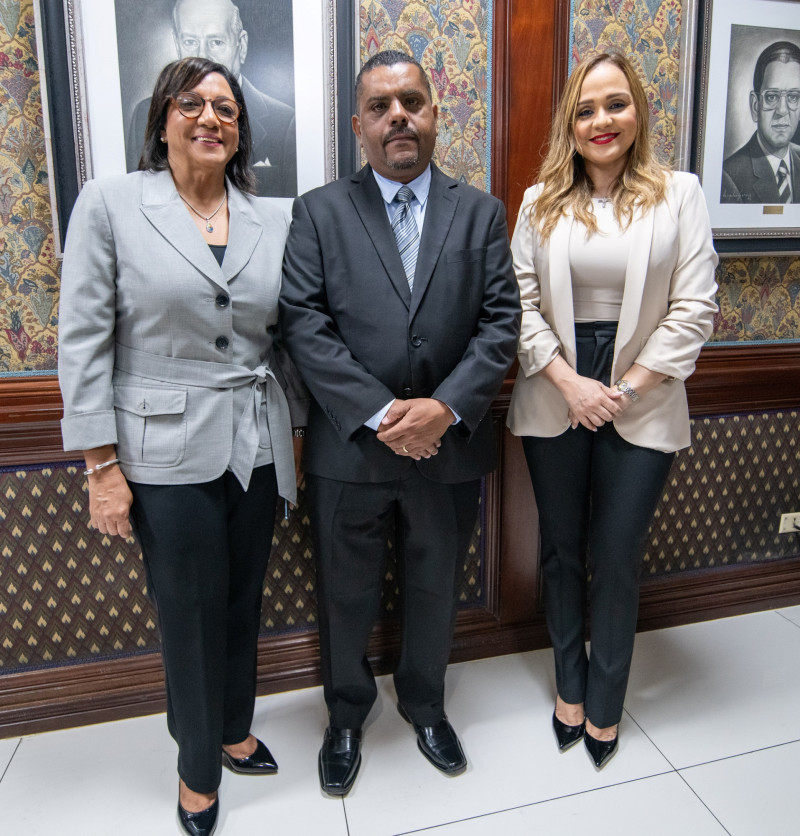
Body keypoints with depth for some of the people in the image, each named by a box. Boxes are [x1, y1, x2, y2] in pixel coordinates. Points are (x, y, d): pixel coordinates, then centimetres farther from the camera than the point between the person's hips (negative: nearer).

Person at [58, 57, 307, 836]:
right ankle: (198, 767, 36)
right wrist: (101, 465, -9)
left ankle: (236, 730, 44)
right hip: (168, 455, -3)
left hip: (257, 449, 4)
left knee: (243, 604, 17)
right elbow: (83, 340, -6)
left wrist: (296, 430, 11)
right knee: (190, 617, 9)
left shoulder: (272, 220, 6)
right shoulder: (109, 203, -3)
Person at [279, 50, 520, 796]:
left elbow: (500, 320, -2)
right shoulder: (319, 212, 2)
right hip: (349, 449, -1)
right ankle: (346, 715, 42)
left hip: (450, 446, 2)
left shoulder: (480, 213, 6)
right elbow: (304, 323, -8)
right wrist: (379, 414, -18)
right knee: (345, 595, 15)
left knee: (434, 590, 19)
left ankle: (424, 705, 46)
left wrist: (446, 408, -16)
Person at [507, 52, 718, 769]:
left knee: (618, 559, 6)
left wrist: (624, 388, -10)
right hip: (553, 403, 2)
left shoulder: (680, 194, 2)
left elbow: (693, 309, -4)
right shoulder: (541, 203, 6)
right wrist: (570, 382, -10)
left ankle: (605, 706, 29)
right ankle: (570, 686, 35)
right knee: (562, 550, 12)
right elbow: (522, 304, 0)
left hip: (641, 408, -1)